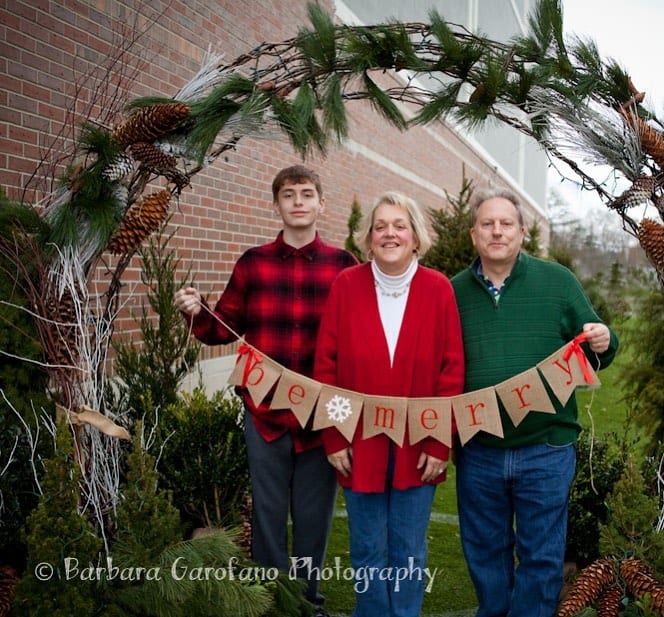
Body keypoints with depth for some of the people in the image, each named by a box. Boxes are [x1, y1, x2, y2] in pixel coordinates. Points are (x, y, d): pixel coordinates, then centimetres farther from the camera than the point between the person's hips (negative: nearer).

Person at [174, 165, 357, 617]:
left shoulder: (343, 265, 1)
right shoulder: (253, 263, 5)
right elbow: (227, 327, 8)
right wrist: (198, 314, -10)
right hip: (265, 410, 1)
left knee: (314, 514, 12)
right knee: (267, 512, 11)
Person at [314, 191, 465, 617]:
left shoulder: (439, 289, -4)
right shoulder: (347, 285, -4)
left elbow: (452, 372, -4)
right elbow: (326, 366, -3)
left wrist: (439, 443, -6)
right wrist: (334, 438, -5)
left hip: (417, 447, 0)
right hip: (360, 445, 1)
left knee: (409, 552, 13)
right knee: (368, 552, 13)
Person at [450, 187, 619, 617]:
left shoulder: (557, 281, 0)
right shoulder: (454, 291, 3)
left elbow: (593, 348, 5)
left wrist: (603, 344, -18)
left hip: (546, 450, -1)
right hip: (477, 453, 2)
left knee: (542, 557, 9)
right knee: (485, 554, 17)